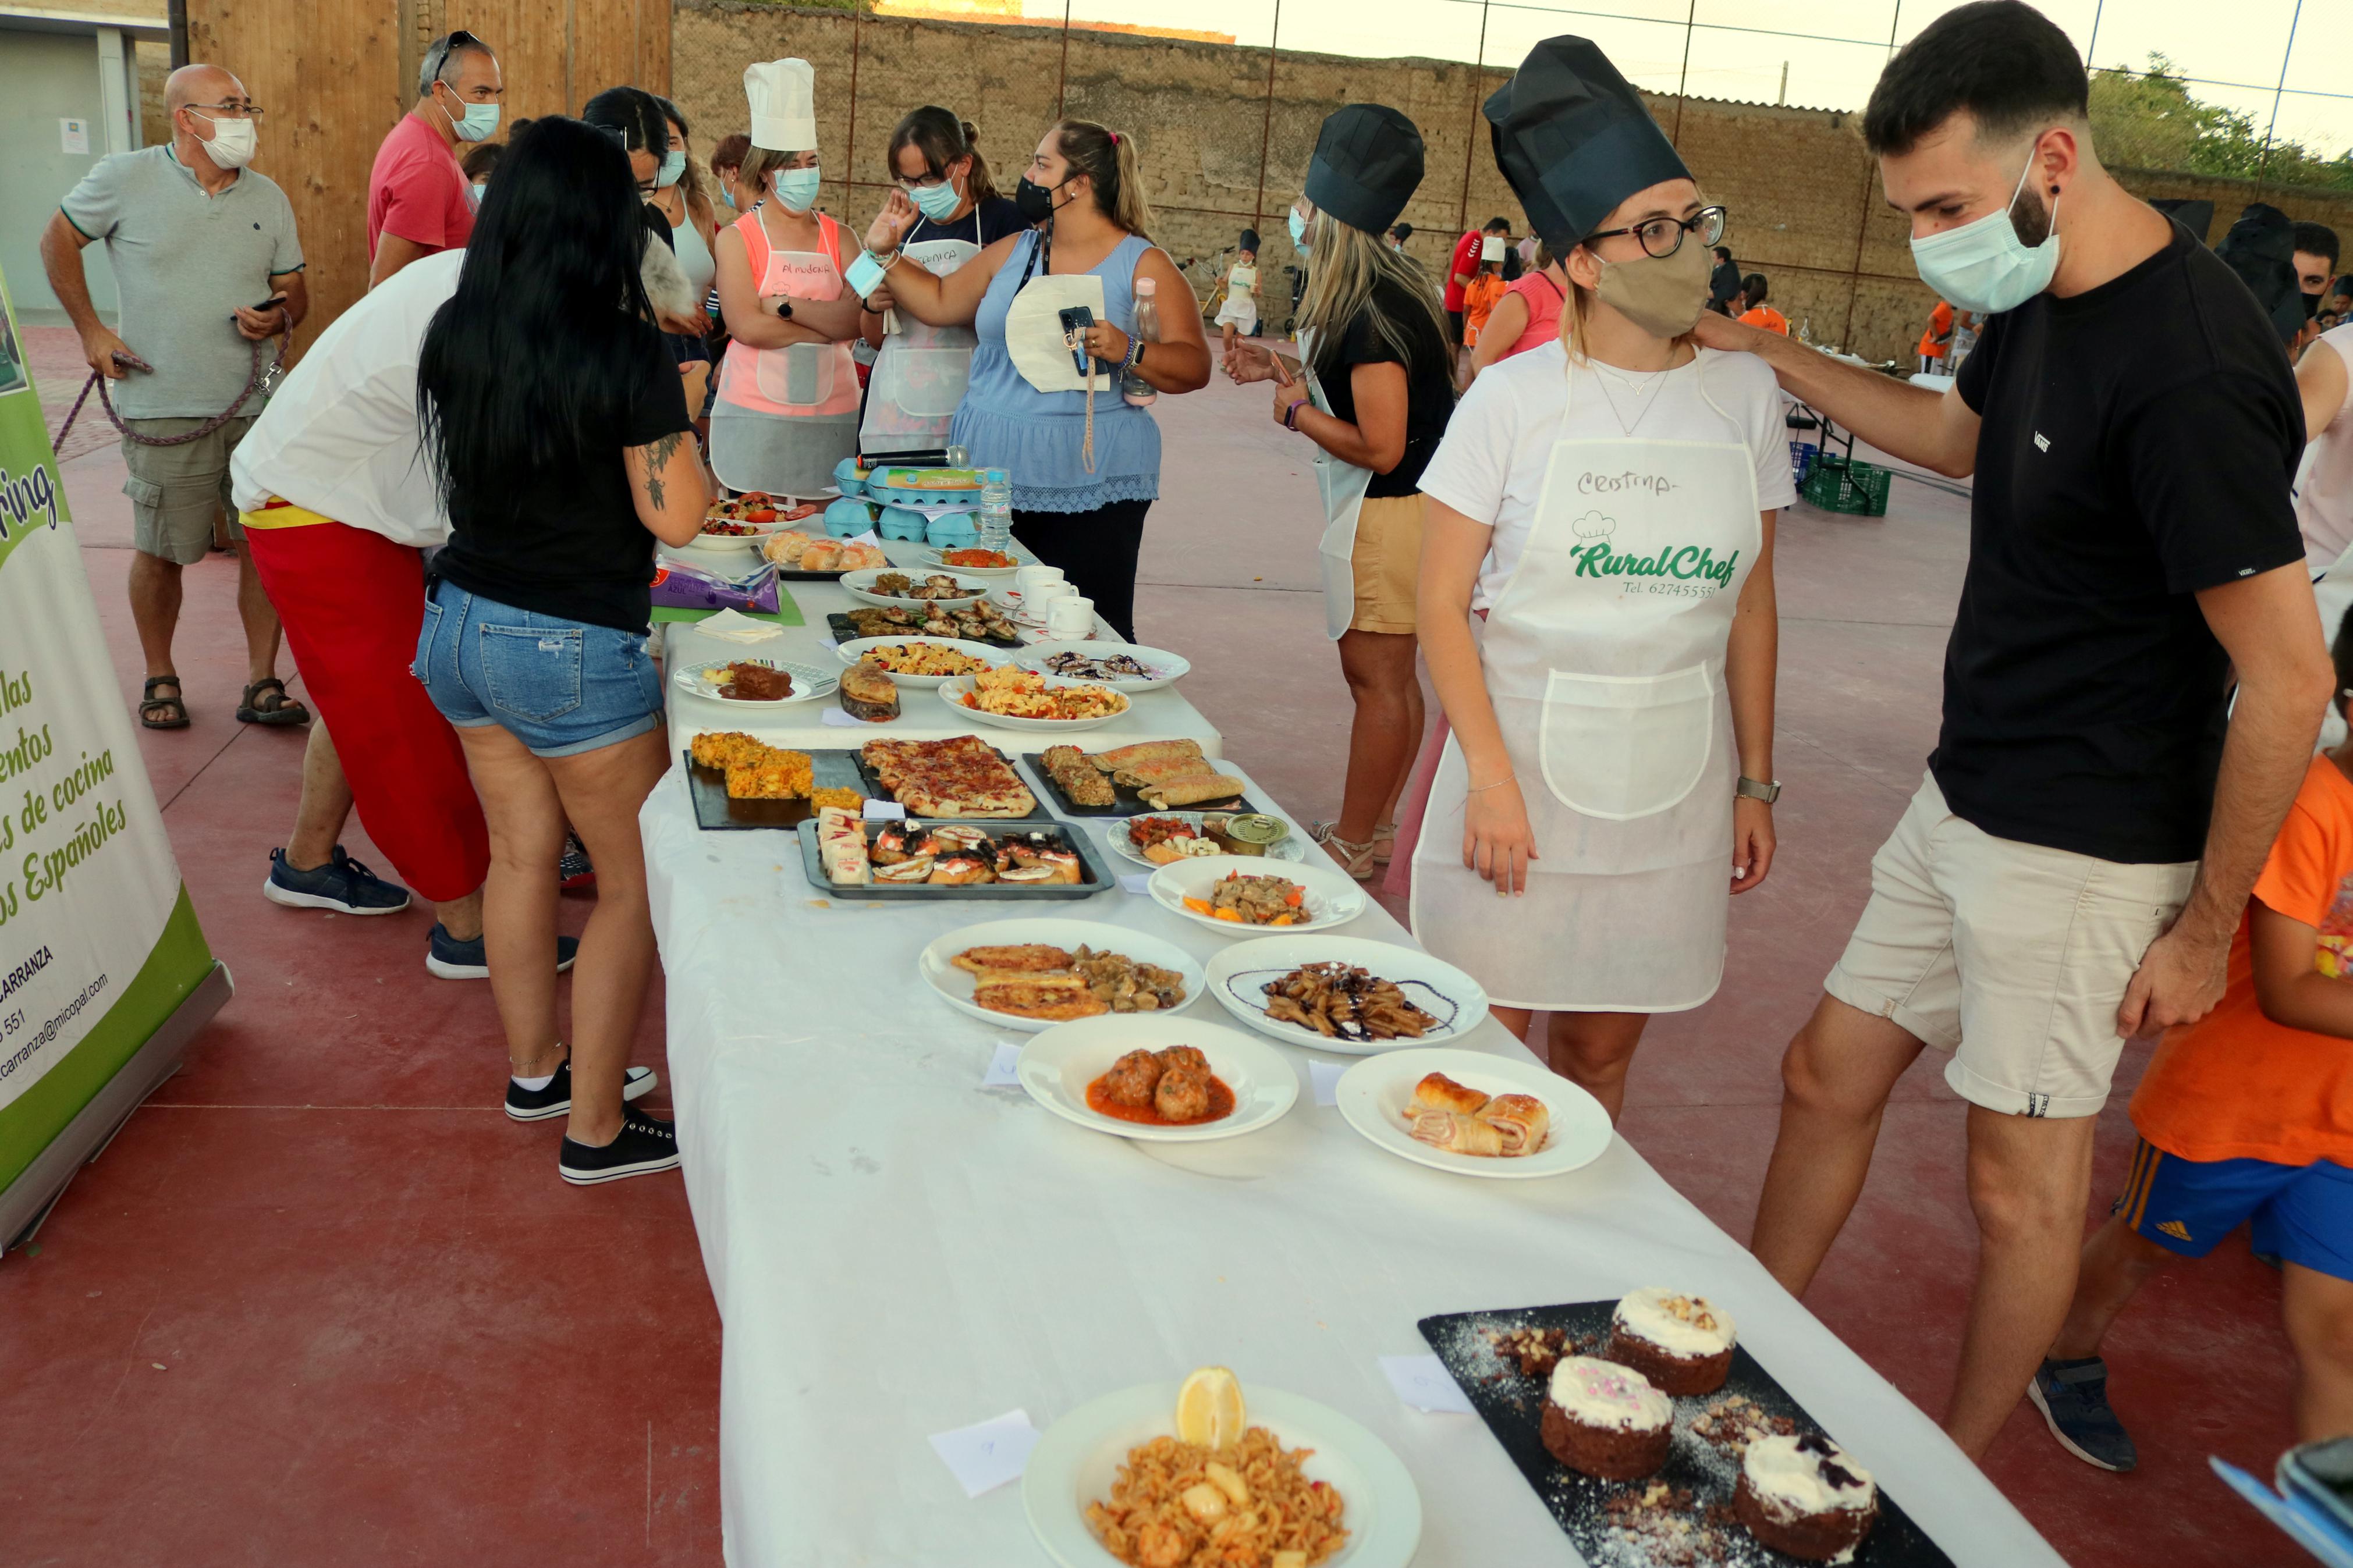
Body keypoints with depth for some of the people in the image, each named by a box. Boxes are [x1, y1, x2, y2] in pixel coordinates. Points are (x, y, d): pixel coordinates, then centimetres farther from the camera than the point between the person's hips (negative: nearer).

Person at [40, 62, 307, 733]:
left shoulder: (269, 198, 7)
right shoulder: (123, 179, -3)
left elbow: (294, 289, 14)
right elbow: (58, 242, 9)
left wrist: (279, 317, -9)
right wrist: (90, 331, 2)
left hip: (256, 406, 3)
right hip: (163, 408, -3)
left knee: (265, 546, 1)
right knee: (160, 552, 6)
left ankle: (261, 682, 12)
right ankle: (160, 679, 24)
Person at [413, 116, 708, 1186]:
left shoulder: (454, 333, 0)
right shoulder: (623, 353, -19)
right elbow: (676, 516, -16)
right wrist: (673, 418, -1)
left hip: (459, 626, 7)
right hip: (574, 653, -7)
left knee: (520, 852, 21)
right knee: (635, 884, 9)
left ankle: (533, 1066, 37)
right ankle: (596, 1130, 15)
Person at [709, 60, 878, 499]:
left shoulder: (837, 238, 10)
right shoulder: (738, 238, 1)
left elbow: (865, 321, -4)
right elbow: (747, 327, -12)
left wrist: (785, 306, -12)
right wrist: (832, 323, -8)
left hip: (831, 416, 3)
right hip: (755, 415, -2)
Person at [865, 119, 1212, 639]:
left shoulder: (1143, 265, 0)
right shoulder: (1013, 252, 15)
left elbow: (1194, 366, -6)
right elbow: (939, 303, 26)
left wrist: (1127, 351, -21)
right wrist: (886, 253, 19)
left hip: (1090, 484, -5)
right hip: (988, 475, 5)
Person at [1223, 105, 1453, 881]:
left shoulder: (1373, 313, -22)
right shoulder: (1384, 287, 9)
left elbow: (1380, 446, -23)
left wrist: (1297, 412, -11)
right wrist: (1279, 368, 15)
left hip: (1392, 510, -10)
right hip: (1388, 507, 10)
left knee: (1377, 675, -2)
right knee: (1389, 673, 16)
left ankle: (1353, 845, 7)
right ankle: (1375, 824, 26)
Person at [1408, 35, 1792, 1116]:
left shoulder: (1744, 395, 4)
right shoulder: (1516, 398, -7)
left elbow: (1751, 608, 9)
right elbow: (1442, 608, -8)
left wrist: (1756, 782, 9)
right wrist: (1492, 778, -16)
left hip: (1674, 779, 3)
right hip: (1525, 756, -3)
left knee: (1602, 1049, 13)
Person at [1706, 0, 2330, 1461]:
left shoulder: (2188, 375, -25)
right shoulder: (2041, 301, 3)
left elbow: (2290, 676, -22)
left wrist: (2206, 928, -13)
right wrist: (1771, 354, 16)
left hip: (2084, 849, -9)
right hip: (1967, 799, 9)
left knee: (2024, 1177, 6)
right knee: (1830, 1074, 16)